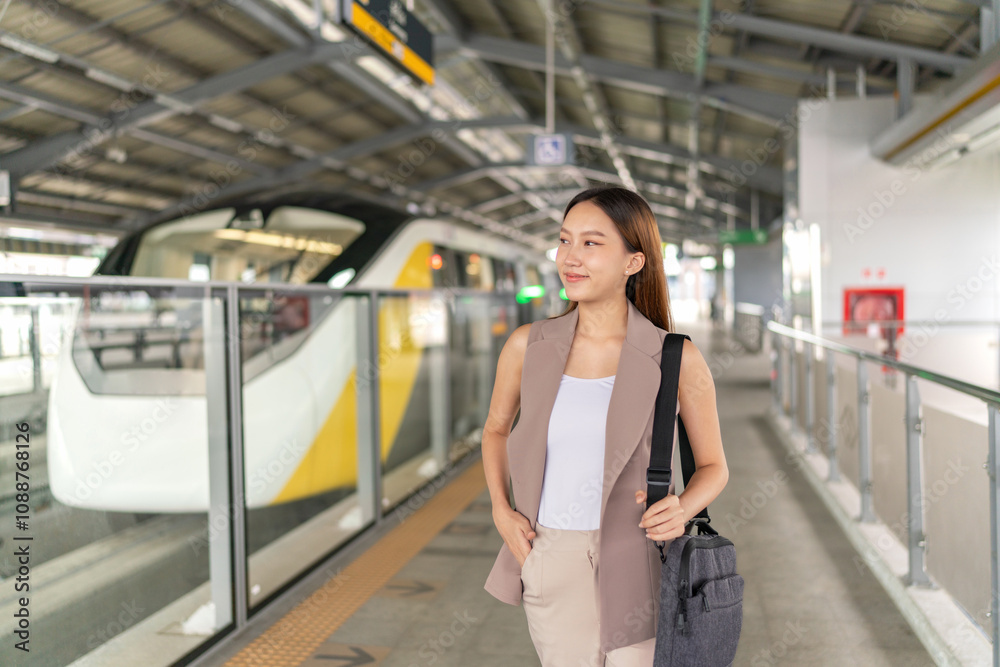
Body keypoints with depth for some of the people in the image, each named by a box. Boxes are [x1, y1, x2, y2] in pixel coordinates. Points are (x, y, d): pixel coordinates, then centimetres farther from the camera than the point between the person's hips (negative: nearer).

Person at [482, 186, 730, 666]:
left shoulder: (677, 359, -10)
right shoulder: (528, 346, -3)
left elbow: (713, 467, 3)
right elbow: (496, 429, 15)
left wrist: (683, 508, -18)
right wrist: (501, 513, 1)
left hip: (636, 568, -2)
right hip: (551, 568, 3)